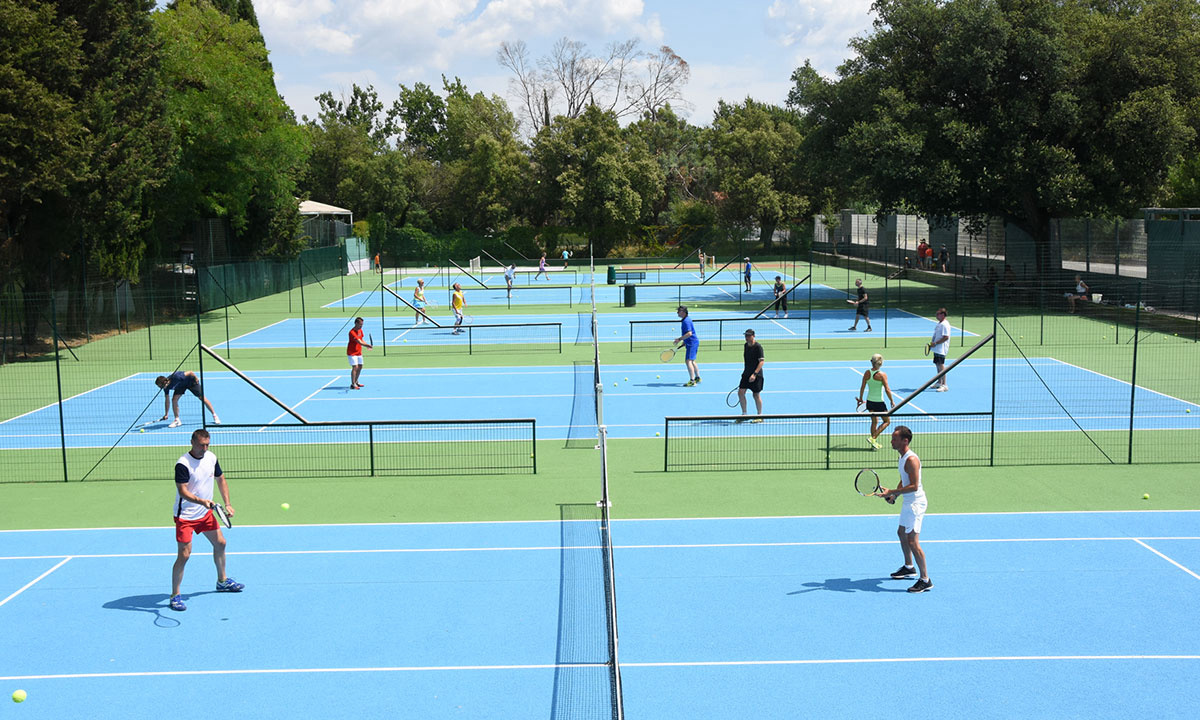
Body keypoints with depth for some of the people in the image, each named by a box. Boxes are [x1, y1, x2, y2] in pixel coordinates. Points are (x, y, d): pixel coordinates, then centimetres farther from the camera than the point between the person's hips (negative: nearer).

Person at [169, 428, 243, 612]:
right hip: (185, 516, -8)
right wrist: (202, 501, -43)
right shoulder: (183, 464, -23)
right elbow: (183, 491, -28)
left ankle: (222, 581, 39)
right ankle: (175, 595, 1)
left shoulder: (211, 458, 0)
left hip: (206, 513, 8)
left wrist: (227, 504, 7)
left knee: (220, 543, 17)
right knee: (184, 555, -11)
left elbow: (221, 480, 14)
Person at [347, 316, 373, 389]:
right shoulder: (352, 332, -24)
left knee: (360, 367, 13)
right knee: (355, 367, -16)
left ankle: (356, 382, 28)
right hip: (352, 353, -9)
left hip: (359, 352, 9)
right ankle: (353, 384, -15)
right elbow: (360, 342, -32)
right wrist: (368, 345, -40)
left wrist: (367, 345, -1)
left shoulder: (360, 330, 5)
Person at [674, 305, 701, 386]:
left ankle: (692, 381, -19)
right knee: (692, 361, 22)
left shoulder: (686, 321, -19)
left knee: (688, 361, -16)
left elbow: (689, 333, -28)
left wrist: (680, 339, -25)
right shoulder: (686, 320, 14)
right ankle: (697, 378, 34)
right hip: (690, 343, 11)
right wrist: (684, 341, 23)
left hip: (692, 343, -11)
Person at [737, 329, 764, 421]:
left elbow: (761, 361, -18)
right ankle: (744, 414, 12)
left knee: (756, 395, 1)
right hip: (746, 374, 7)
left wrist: (754, 374, -25)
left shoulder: (758, 347, -14)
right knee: (740, 392, 1)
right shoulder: (746, 345, 9)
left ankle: (760, 416, 13)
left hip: (756, 375, -7)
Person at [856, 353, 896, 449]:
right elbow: (887, 389, -15)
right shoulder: (882, 375, -16)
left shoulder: (867, 373, -3)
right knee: (887, 421, 10)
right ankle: (873, 438, -3)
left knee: (874, 421, 19)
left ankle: (874, 443, 22)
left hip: (869, 401, 6)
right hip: (879, 402, -6)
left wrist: (860, 399, 16)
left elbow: (862, 387, 3)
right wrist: (892, 401, -4)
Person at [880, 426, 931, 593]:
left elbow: (914, 486, -27)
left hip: (916, 503, -11)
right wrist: (894, 494, 7)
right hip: (908, 502, 11)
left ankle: (925, 580, -10)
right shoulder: (902, 457, 10)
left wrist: (891, 492, -26)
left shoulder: (911, 459, -23)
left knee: (912, 541, -14)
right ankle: (909, 567, 45)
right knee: (901, 533, 26)